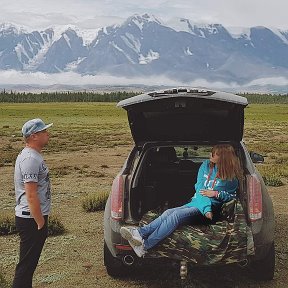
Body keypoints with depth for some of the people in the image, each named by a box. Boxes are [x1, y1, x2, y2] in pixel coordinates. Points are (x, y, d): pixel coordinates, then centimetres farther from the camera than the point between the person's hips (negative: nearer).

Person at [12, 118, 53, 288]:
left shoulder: (32, 156, 12)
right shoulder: (30, 159, -20)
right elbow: (31, 195, -23)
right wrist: (41, 223, -18)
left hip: (33, 217, 10)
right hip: (32, 219, -10)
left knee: (30, 261, 19)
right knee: (27, 263, -1)